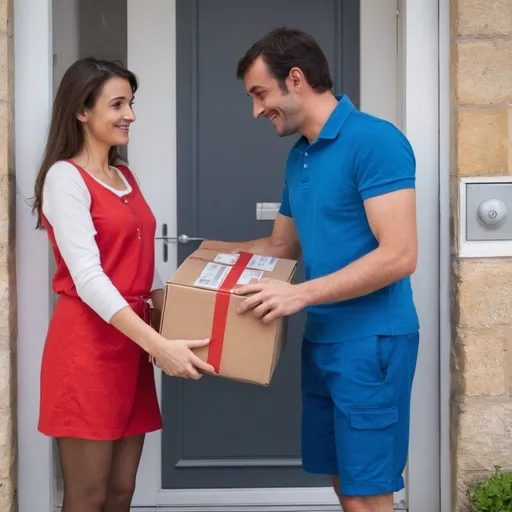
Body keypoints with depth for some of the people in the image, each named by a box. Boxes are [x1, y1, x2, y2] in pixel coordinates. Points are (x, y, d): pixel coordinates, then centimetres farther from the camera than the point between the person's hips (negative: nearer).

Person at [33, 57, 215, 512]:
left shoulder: (126, 177, 16)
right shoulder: (65, 177, -9)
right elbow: (87, 278, -20)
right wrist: (159, 344, -29)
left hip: (130, 344, 8)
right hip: (86, 345, -8)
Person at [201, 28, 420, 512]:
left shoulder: (374, 140, -15)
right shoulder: (298, 156, 13)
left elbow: (399, 255, -21)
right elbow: (282, 245, 24)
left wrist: (300, 294, -22)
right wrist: (208, 251, 14)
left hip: (370, 341, -8)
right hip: (321, 340, 8)